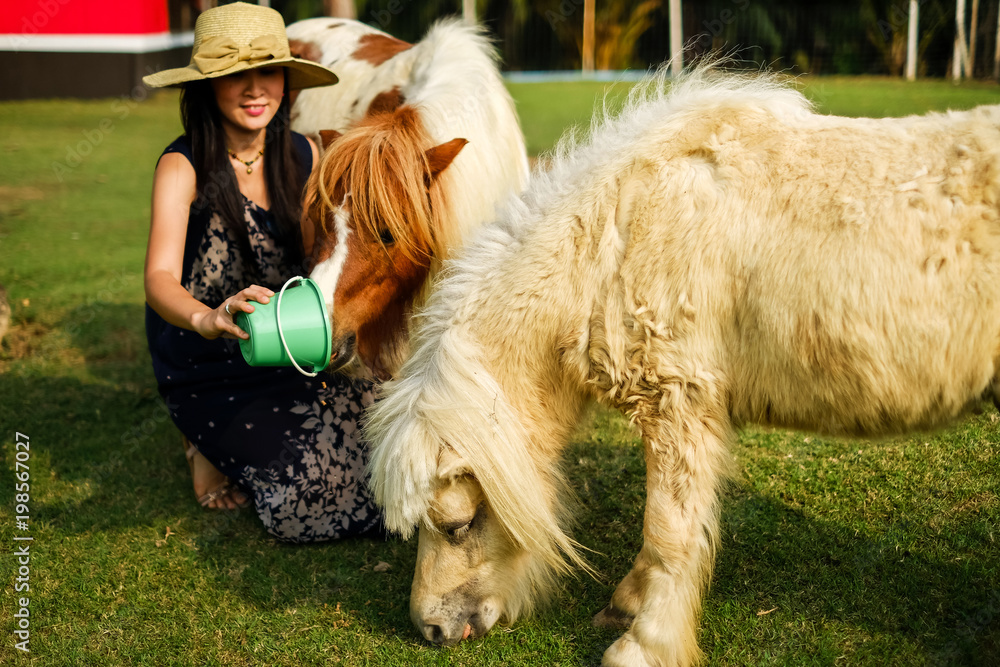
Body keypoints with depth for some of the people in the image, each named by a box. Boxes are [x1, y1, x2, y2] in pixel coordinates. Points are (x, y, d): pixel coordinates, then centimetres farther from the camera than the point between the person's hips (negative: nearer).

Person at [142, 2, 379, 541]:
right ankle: (212, 445, 11)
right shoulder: (183, 167, -16)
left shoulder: (303, 156, -2)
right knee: (305, 489, -18)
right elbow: (159, 279, -29)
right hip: (208, 368, -5)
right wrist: (208, 319, -50)